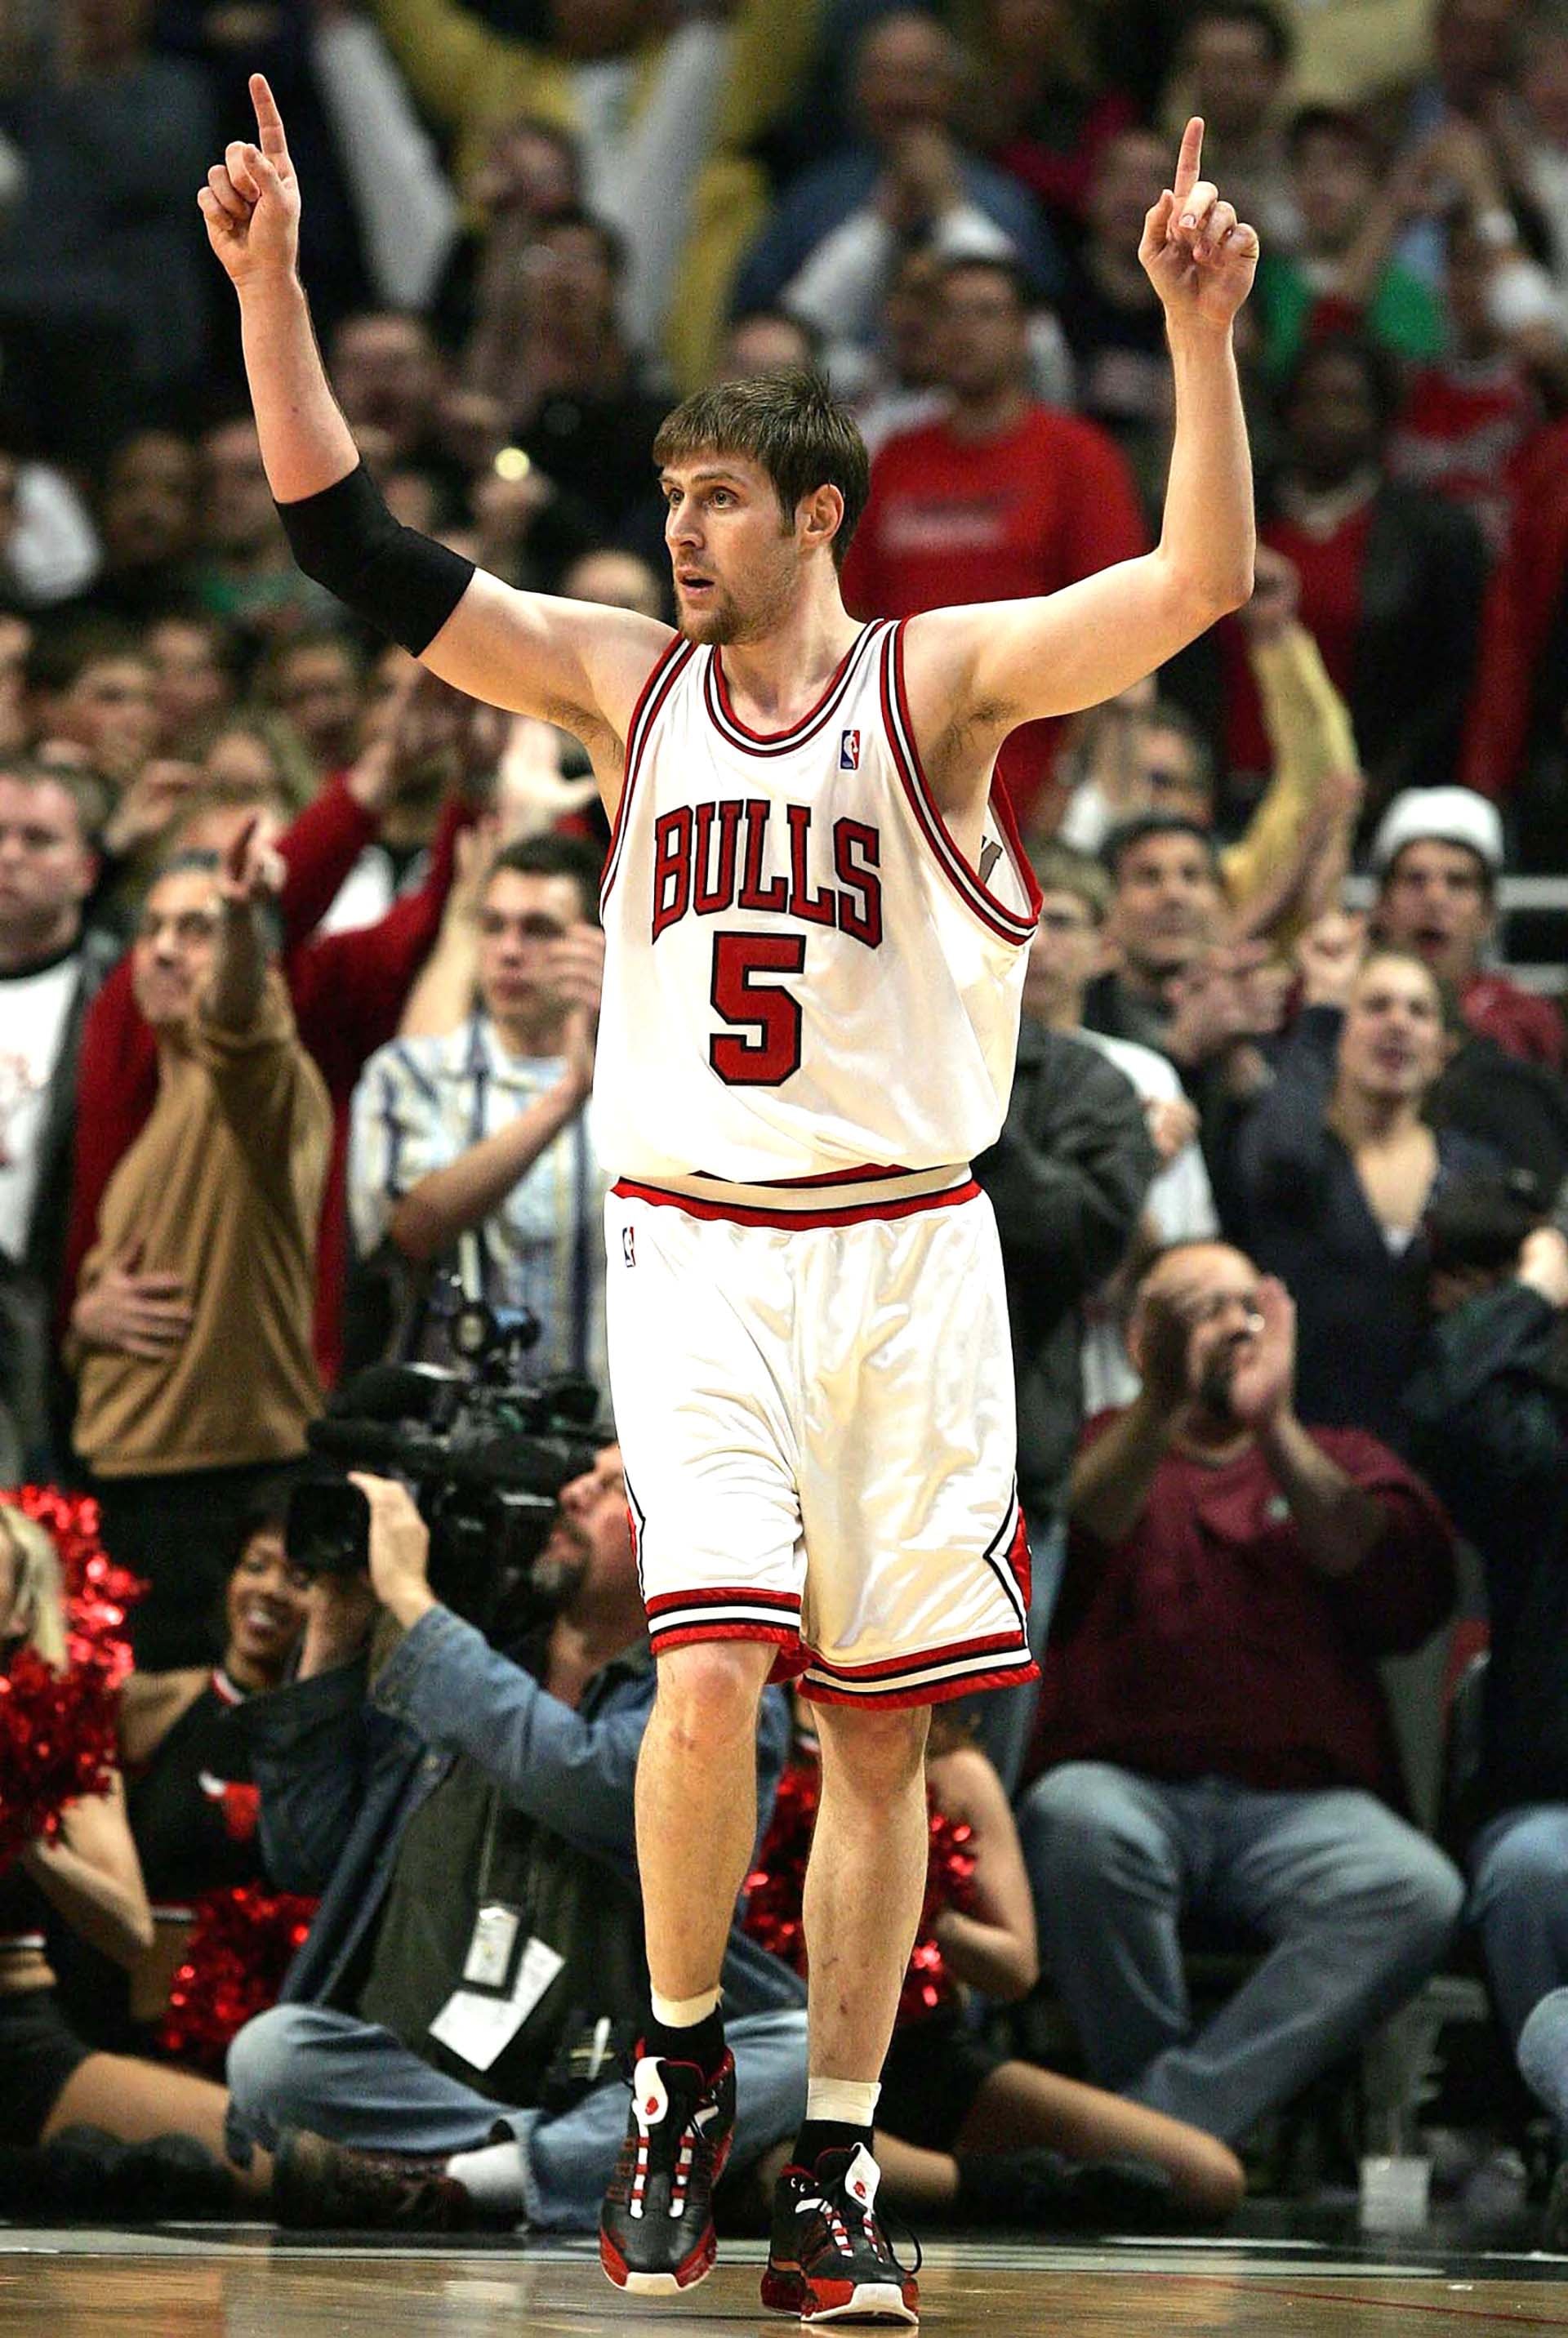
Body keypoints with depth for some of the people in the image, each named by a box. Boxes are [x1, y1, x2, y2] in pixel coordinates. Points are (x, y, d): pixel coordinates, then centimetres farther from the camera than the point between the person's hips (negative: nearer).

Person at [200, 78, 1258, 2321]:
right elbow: (357, 549, 3)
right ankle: (683, 2072, 3)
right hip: (696, 1250, 1)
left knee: (882, 1721, 2)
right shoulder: (628, 682, 7)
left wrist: (1202, 337, -30)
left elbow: (1198, 586, -16)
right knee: (709, 1670, -17)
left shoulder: (936, 681, -2)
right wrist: (272, 288, -7)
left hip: (907, 1252, -1)